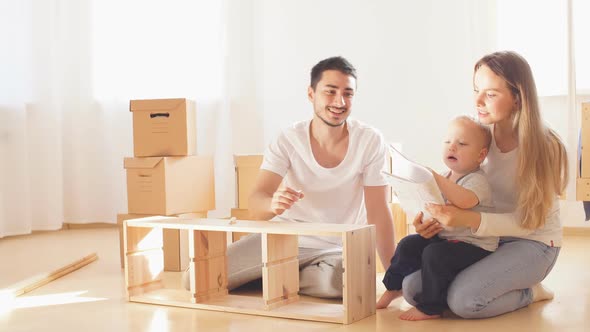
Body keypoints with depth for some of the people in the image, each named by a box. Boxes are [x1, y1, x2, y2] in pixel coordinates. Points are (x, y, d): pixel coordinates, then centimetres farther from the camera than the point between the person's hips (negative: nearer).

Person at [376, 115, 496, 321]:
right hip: (444, 236, 9)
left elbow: (464, 201, -39)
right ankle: (394, 287, 23)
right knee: (409, 244, 2)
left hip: (475, 246, -9)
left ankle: (429, 308, -14)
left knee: (435, 254, -29)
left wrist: (435, 178, -43)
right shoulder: (445, 178, 10)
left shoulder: (477, 180, -16)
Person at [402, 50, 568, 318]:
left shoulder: (543, 145, -20)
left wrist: (469, 220, -36)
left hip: (533, 242, -5)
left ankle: (530, 292, 2)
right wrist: (435, 219, -26)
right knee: (413, 288, -9)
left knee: (464, 299, -28)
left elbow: (528, 221, -21)